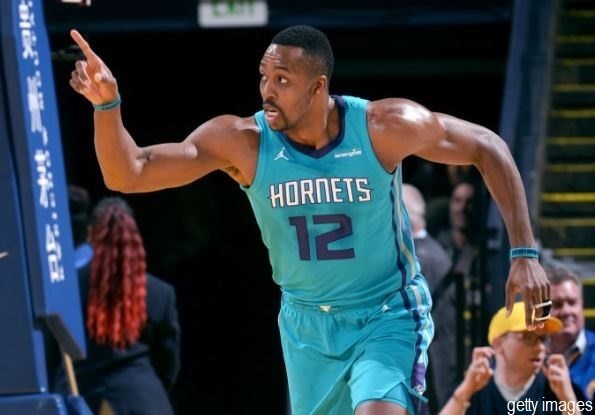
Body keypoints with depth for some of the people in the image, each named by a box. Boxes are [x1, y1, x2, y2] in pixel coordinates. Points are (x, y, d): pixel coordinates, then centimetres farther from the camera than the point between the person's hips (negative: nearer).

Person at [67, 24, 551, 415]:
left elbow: (487, 148, -7)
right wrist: (107, 103, -37)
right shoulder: (241, 142, -16)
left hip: (387, 317, -3)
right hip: (307, 324, 3)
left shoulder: (383, 126, -20)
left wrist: (525, 253, -11)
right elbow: (128, 175, -19)